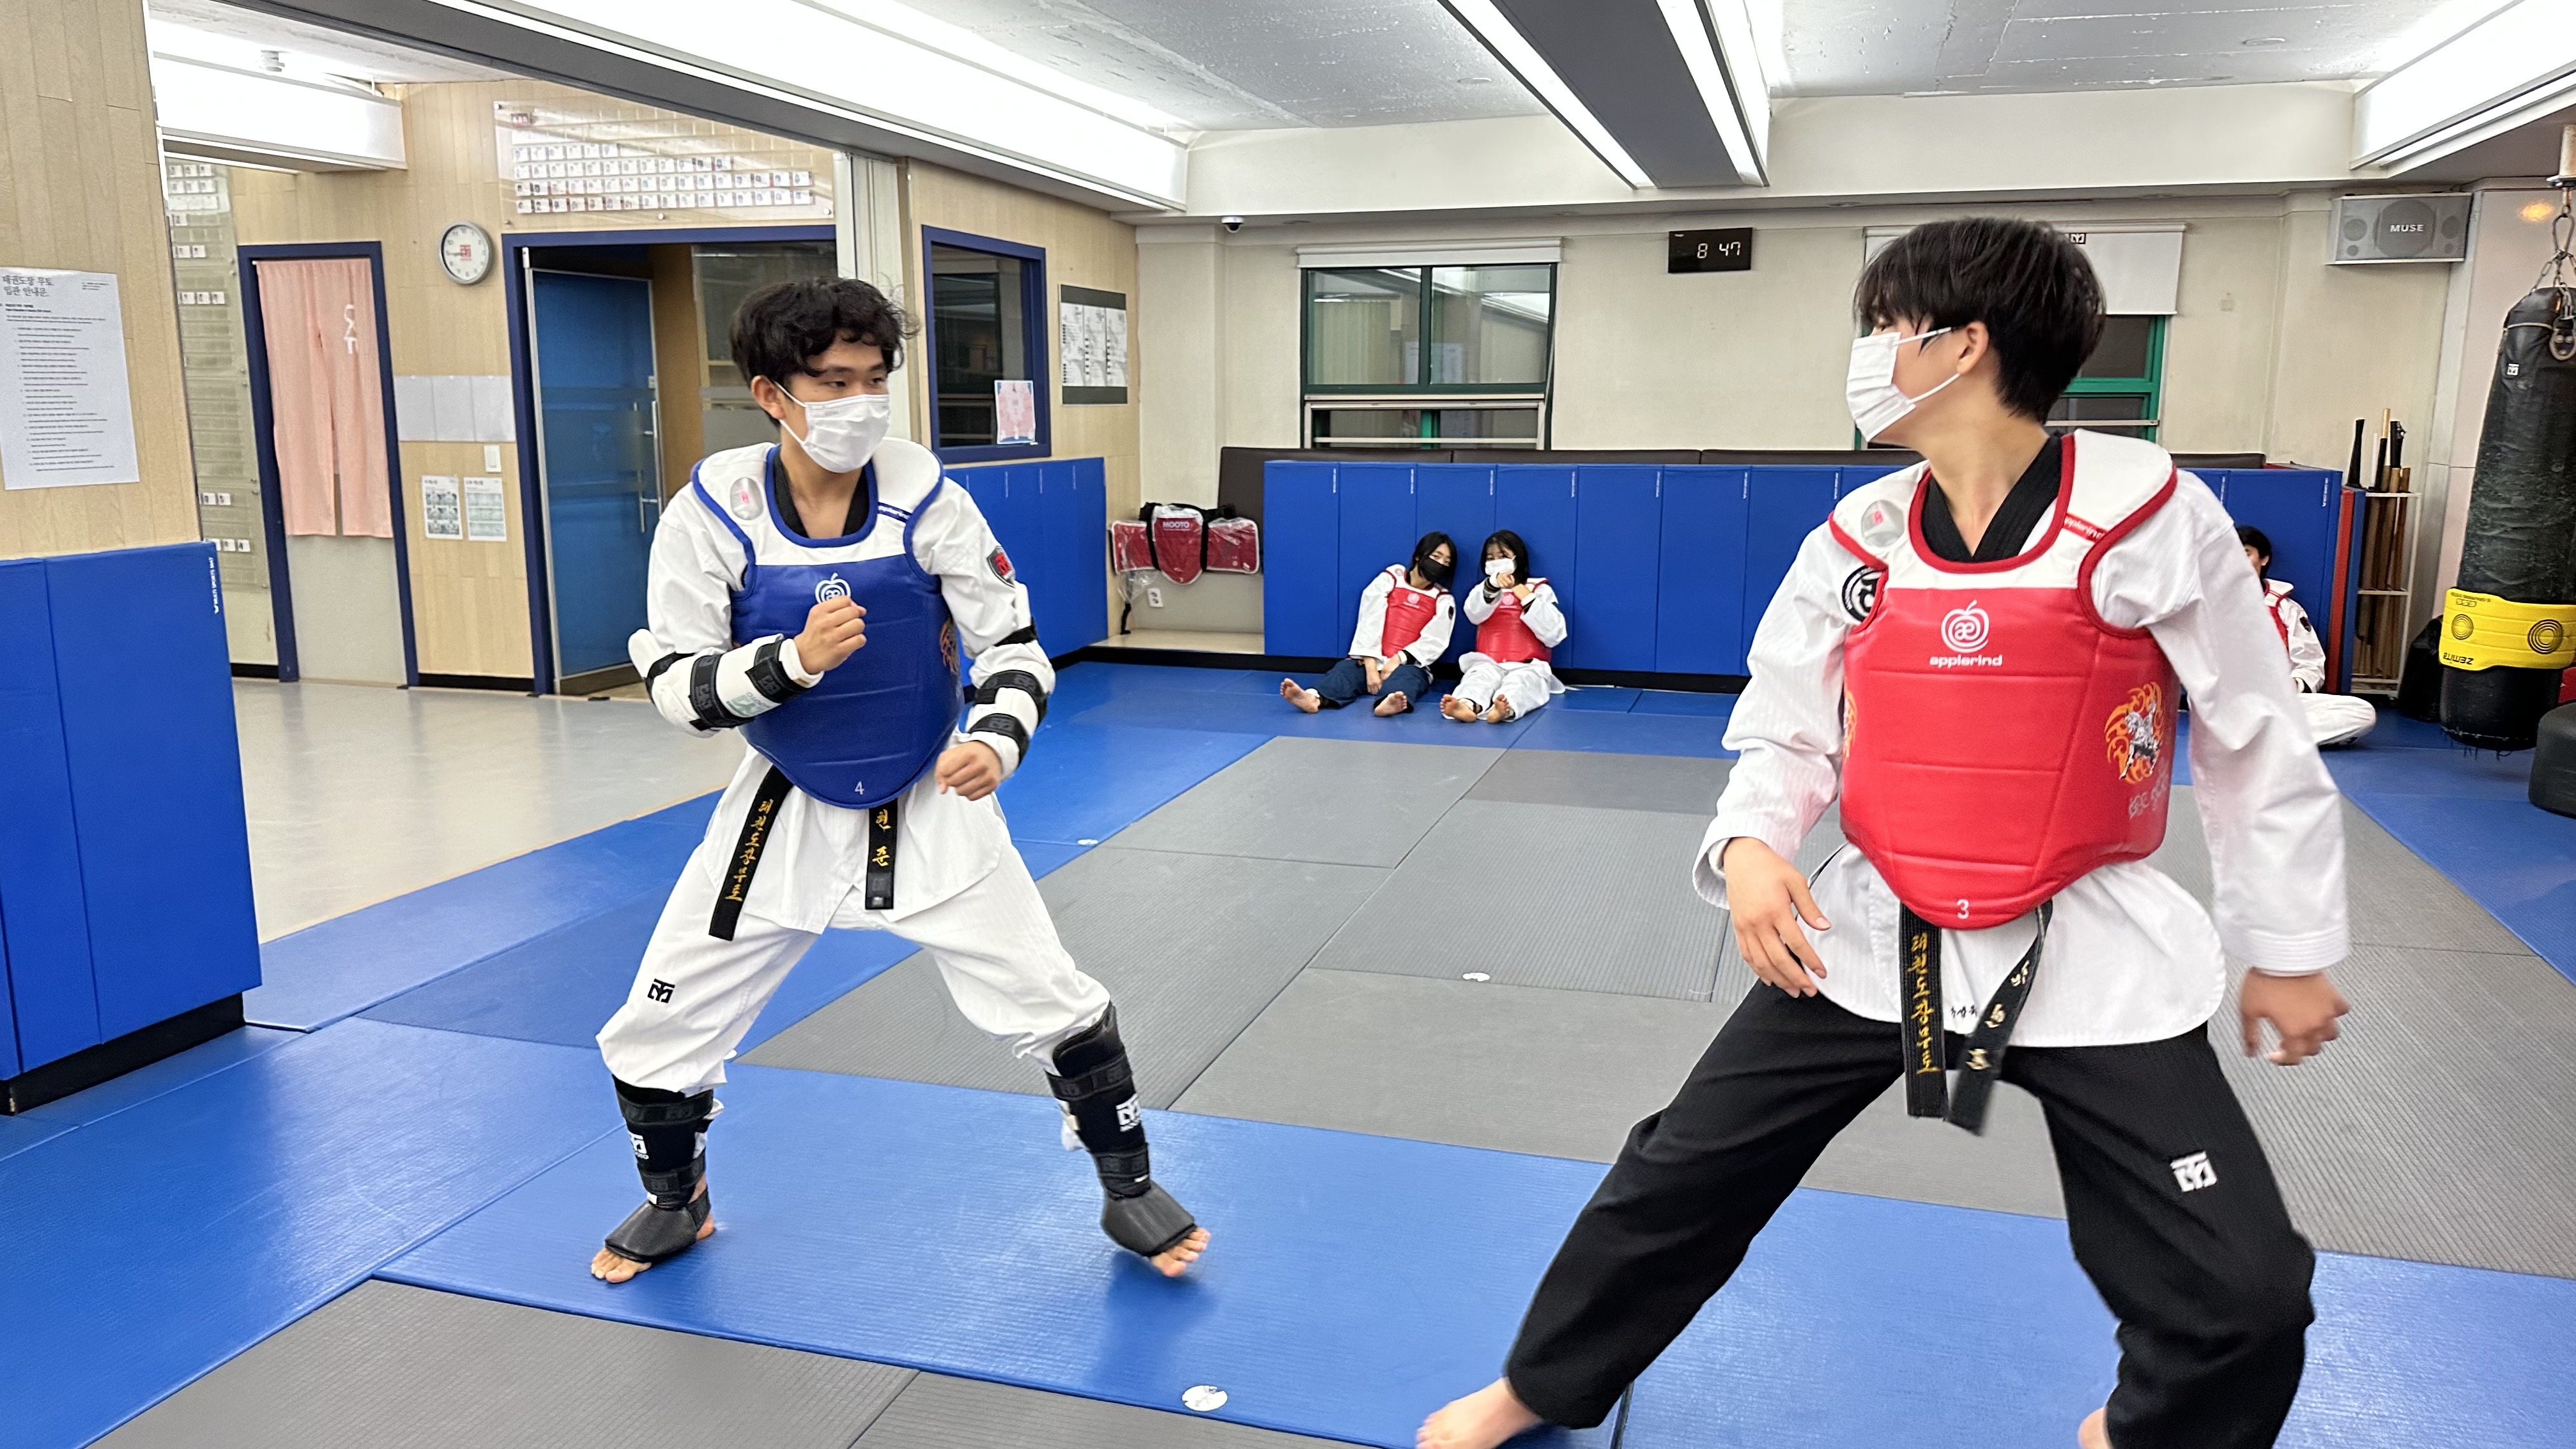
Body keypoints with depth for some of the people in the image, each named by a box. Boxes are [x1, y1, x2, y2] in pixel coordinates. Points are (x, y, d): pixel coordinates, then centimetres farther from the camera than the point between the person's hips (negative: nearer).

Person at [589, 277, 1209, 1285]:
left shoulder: (927, 502, -15)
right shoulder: (711, 514, -15)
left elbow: (1013, 644, -9)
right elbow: (674, 685, -12)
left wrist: (998, 739, -30)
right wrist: (794, 660, -30)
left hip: (930, 806, -1)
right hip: (786, 811, 1)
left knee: (1057, 1009, -1)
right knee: (655, 1036, 6)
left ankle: (1129, 1190, 25)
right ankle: (676, 1205, 37)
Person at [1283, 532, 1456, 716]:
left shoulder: (1443, 601, 8)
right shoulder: (1389, 580, 6)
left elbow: (1433, 642, -2)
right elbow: (1369, 624, -5)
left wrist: (1398, 660, -18)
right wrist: (1371, 667, -17)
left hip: (1408, 666, -1)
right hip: (1372, 662, 1)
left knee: (1405, 677, -36)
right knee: (1345, 670, -30)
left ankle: (1391, 703, -72)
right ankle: (1315, 698, -62)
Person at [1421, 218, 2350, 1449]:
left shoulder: (2155, 518, -11)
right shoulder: (1853, 545, -1)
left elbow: (2256, 743, -1)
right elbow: (1784, 734, 8)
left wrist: (2288, 947, 6)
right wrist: (1746, 847, -13)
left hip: (2090, 954, -2)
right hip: (1873, 934, 3)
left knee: (2242, 1298, -4)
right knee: (1680, 1177, 6)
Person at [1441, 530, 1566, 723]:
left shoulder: (1539, 589, 15)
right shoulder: (1485, 591, 21)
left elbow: (1554, 635, 1)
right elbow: (1474, 613, -5)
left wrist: (1528, 600, -5)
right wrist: (1493, 585, -24)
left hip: (1527, 666, -1)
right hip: (1488, 663, 2)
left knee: (1520, 682, -36)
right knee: (1480, 676, -33)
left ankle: (1507, 709, -68)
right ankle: (1467, 705, -65)